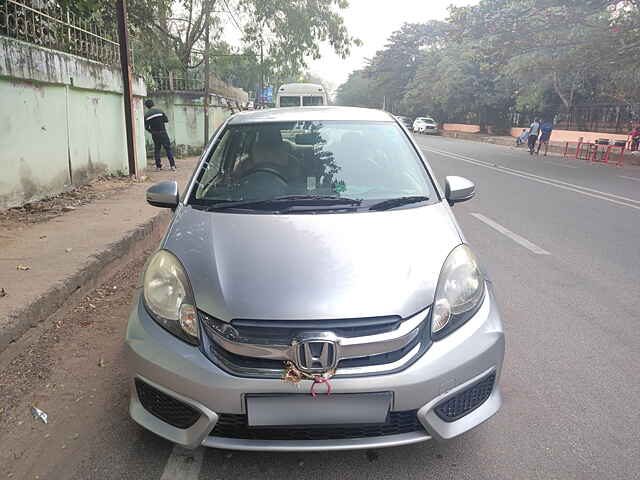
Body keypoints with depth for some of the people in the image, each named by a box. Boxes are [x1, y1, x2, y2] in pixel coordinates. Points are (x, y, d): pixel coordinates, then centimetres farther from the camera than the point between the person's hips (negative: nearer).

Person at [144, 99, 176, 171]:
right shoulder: (160, 111, -3)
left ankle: (158, 166, 10)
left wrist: (151, 131, 17)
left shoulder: (146, 115, -1)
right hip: (163, 132, -1)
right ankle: (172, 165, -5)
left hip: (154, 134, 1)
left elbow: (146, 127, -1)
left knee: (157, 149, 12)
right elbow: (166, 120, -1)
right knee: (168, 148, 1)